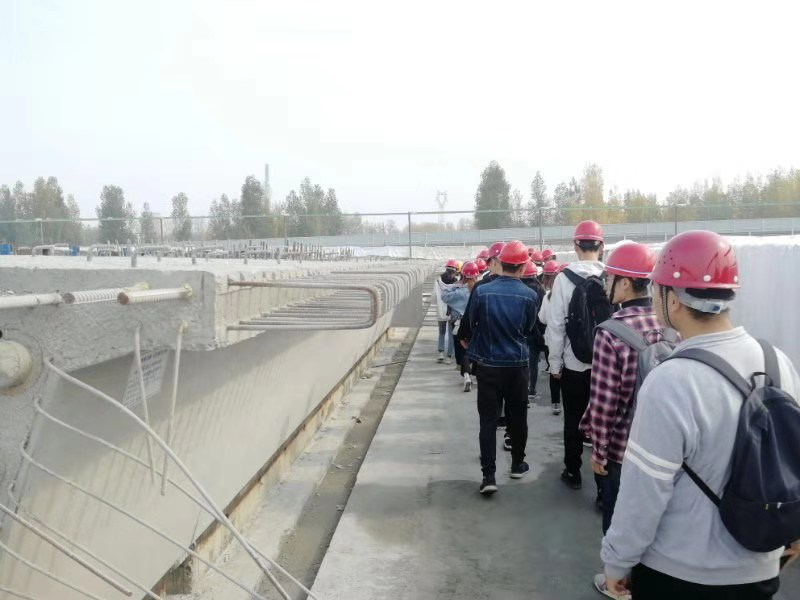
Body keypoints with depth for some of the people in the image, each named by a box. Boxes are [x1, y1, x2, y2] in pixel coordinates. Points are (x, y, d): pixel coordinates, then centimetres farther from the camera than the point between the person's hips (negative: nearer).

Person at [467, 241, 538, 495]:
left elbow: (472, 323, 2)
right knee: (518, 417, 17)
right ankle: (517, 465, 31)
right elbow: (528, 329, 3)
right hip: (517, 365, 1)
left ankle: (489, 475, 0)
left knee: (488, 420, 3)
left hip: (488, 365, -1)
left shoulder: (481, 291, -13)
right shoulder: (529, 295, -11)